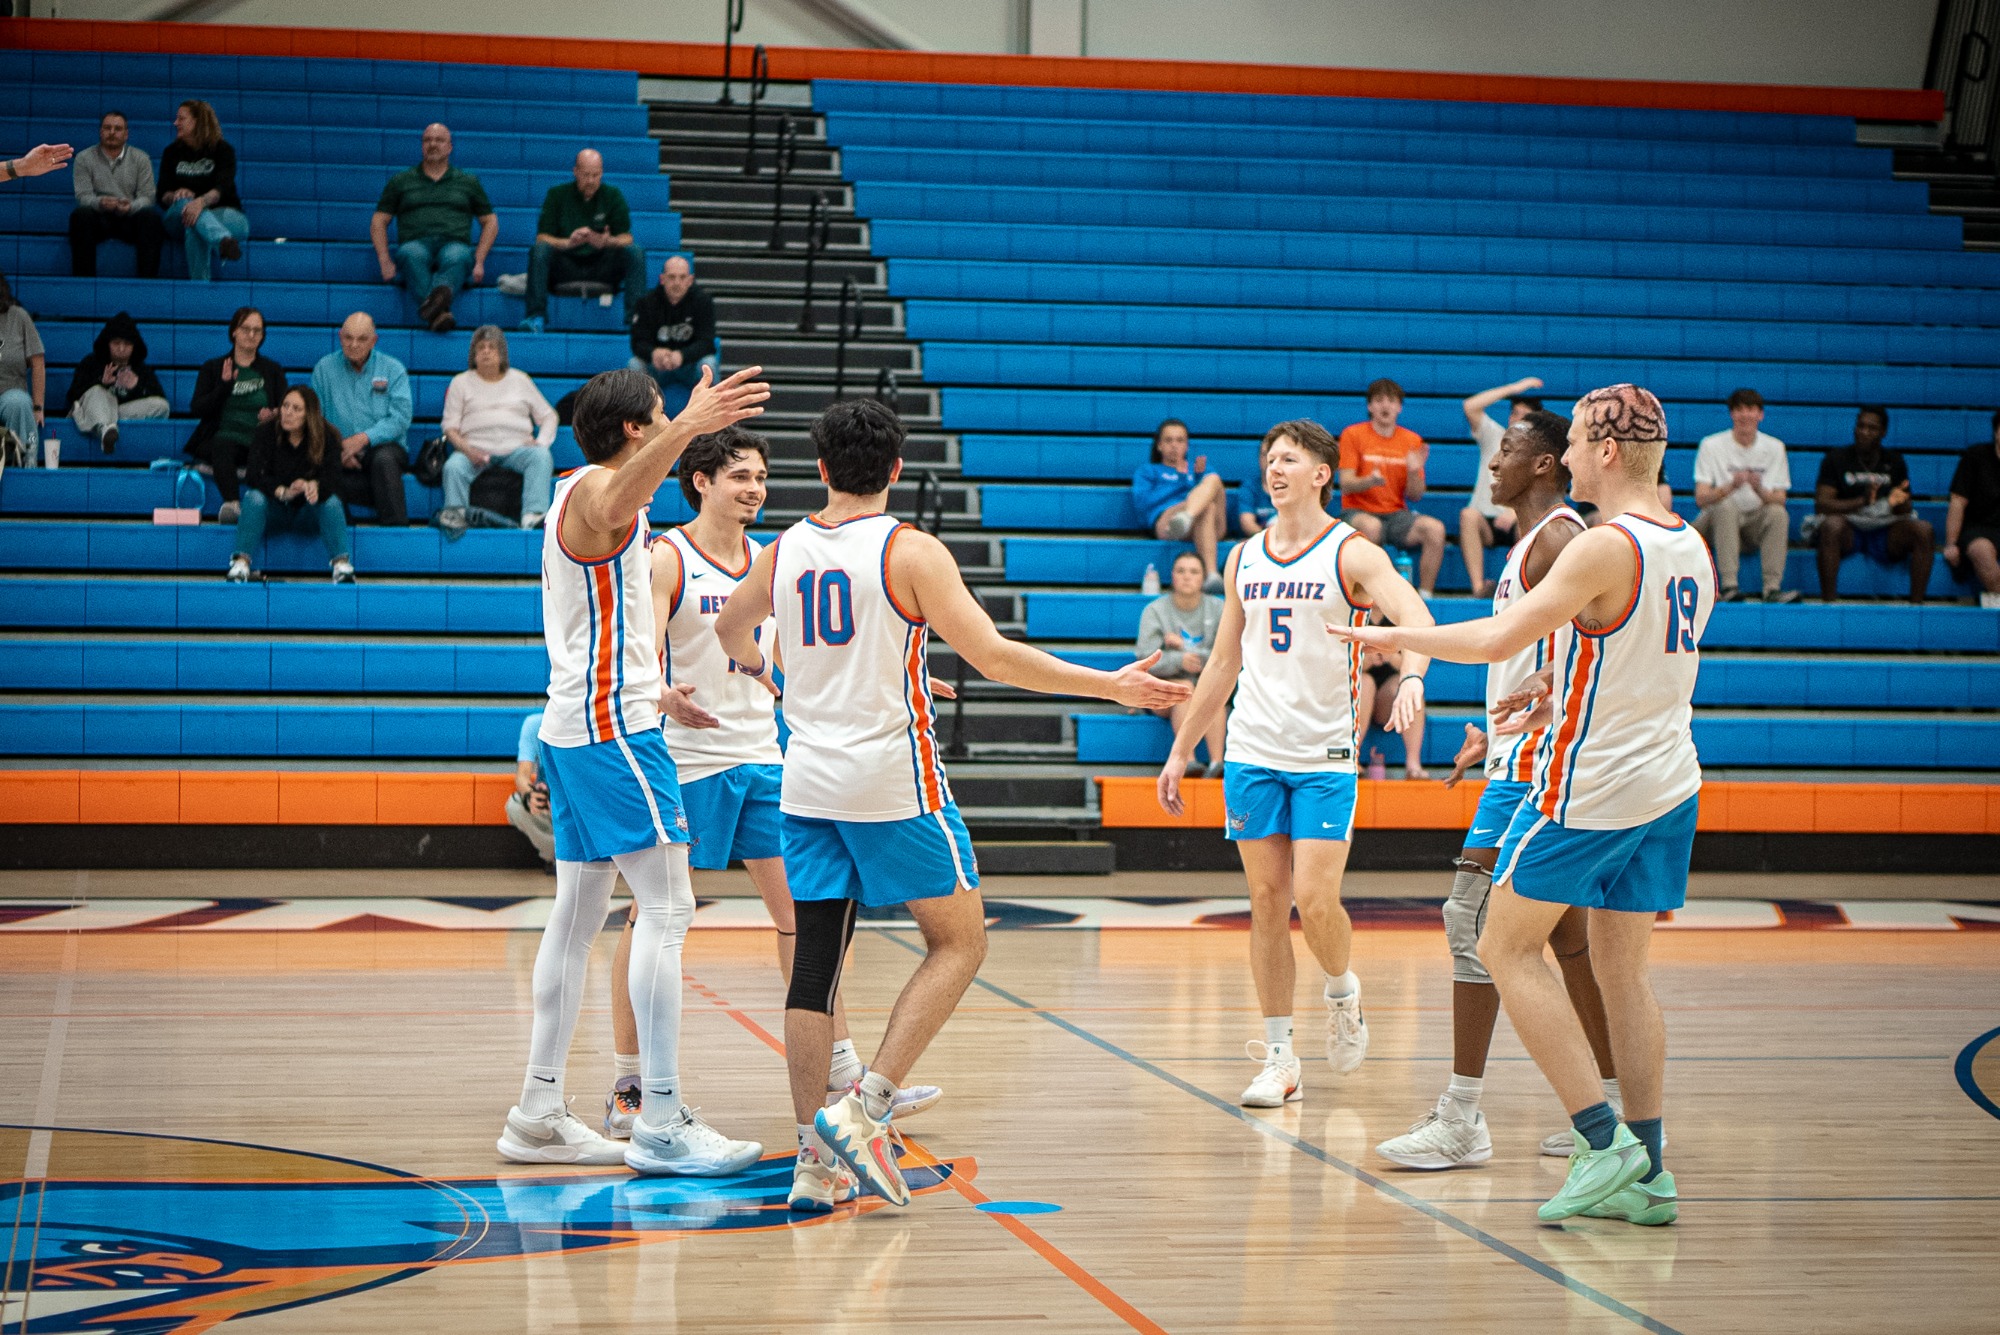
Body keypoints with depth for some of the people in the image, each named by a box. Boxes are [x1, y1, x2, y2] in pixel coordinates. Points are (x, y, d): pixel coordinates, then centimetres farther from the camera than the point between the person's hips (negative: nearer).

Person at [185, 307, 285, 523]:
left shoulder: (273, 370, 22)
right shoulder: (213, 368, 18)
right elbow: (197, 408, 5)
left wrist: (274, 416, -12)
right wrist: (224, 385, -9)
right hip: (225, 436, -1)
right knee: (223, 448, -41)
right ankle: (232, 503, -60)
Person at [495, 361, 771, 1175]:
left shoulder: (577, 490, 17)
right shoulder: (595, 488, -14)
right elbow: (619, 505, -41)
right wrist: (688, 427, -57)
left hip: (576, 725, 11)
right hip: (612, 725, -11)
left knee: (578, 916, 11)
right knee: (667, 908, -13)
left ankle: (538, 1114, 12)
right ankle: (661, 1121, -16)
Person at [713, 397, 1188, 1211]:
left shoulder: (782, 552, 7)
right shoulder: (910, 552, -9)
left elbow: (730, 628, 27)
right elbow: (993, 658, -14)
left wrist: (755, 663, 51)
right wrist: (1112, 687, -7)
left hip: (808, 782, 5)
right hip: (892, 778, -5)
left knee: (815, 961, 7)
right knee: (958, 941, 6)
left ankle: (815, 1160, 5)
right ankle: (864, 1111, -8)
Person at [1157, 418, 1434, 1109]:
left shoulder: (1352, 553, -5)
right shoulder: (1244, 558, 11)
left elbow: (1416, 618, -21)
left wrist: (1412, 677, -42)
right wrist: (1180, 751, 16)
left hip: (1325, 754, -4)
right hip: (1252, 752, 4)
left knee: (1315, 899, -13)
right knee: (1267, 902, 2)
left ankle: (1343, 991, 19)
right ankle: (1280, 1059, 7)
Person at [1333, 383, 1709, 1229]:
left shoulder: (1606, 548, -18)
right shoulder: (1692, 549, 9)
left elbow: (1501, 639, -24)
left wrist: (1394, 637, -12)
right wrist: (1555, 702, 25)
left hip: (1590, 787, -8)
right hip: (1669, 785, 8)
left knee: (1506, 948, 2)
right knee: (1621, 969, 12)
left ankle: (1605, 1140, -7)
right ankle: (1647, 1175, 9)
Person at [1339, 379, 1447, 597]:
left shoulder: (1412, 440, 8)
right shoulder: (1353, 435, 0)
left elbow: (1415, 496, 6)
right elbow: (1346, 485, -8)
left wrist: (1414, 471, -15)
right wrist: (1370, 481, -29)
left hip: (1396, 514, 3)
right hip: (1358, 511, -3)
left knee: (1435, 528, -25)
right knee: (1371, 527, -39)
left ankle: (1426, 594, -16)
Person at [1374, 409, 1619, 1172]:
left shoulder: (1557, 538, -13)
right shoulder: (1536, 542, 19)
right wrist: (1493, 733, 26)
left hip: (1534, 764, -11)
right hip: (1521, 757, 11)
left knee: (1472, 920, -11)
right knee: (1564, 931, 13)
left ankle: (1461, 1121, -10)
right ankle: (1614, 1106, 17)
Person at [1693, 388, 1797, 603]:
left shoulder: (1774, 447, 3)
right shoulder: (1712, 445, -5)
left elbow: (1779, 500, -3)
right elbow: (1701, 498, -14)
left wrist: (1760, 490, -27)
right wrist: (1731, 486, -33)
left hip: (1756, 519, 2)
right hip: (1718, 520, -2)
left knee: (1778, 513, -28)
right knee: (1726, 506, -34)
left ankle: (1772, 589, -34)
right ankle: (1728, 587, -42)